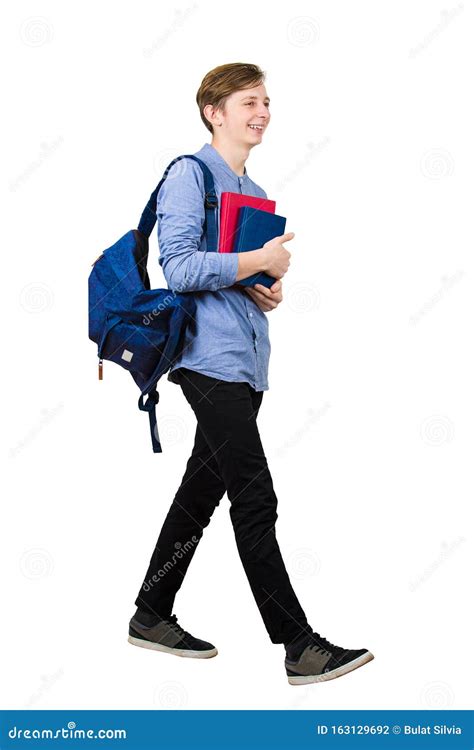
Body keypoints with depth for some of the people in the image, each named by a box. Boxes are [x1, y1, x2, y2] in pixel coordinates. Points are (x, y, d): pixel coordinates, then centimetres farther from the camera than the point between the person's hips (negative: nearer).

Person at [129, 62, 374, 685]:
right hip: (212, 358, -9)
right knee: (255, 501, -9)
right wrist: (260, 261, -12)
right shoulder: (191, 174, -5)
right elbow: (179, 269, -16)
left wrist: (271, 291, 7)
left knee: (202, 491, 12)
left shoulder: (255, 191, 22)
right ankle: (300, 646, -6)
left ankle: (152, 615, 24)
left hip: (246, 362, 9)